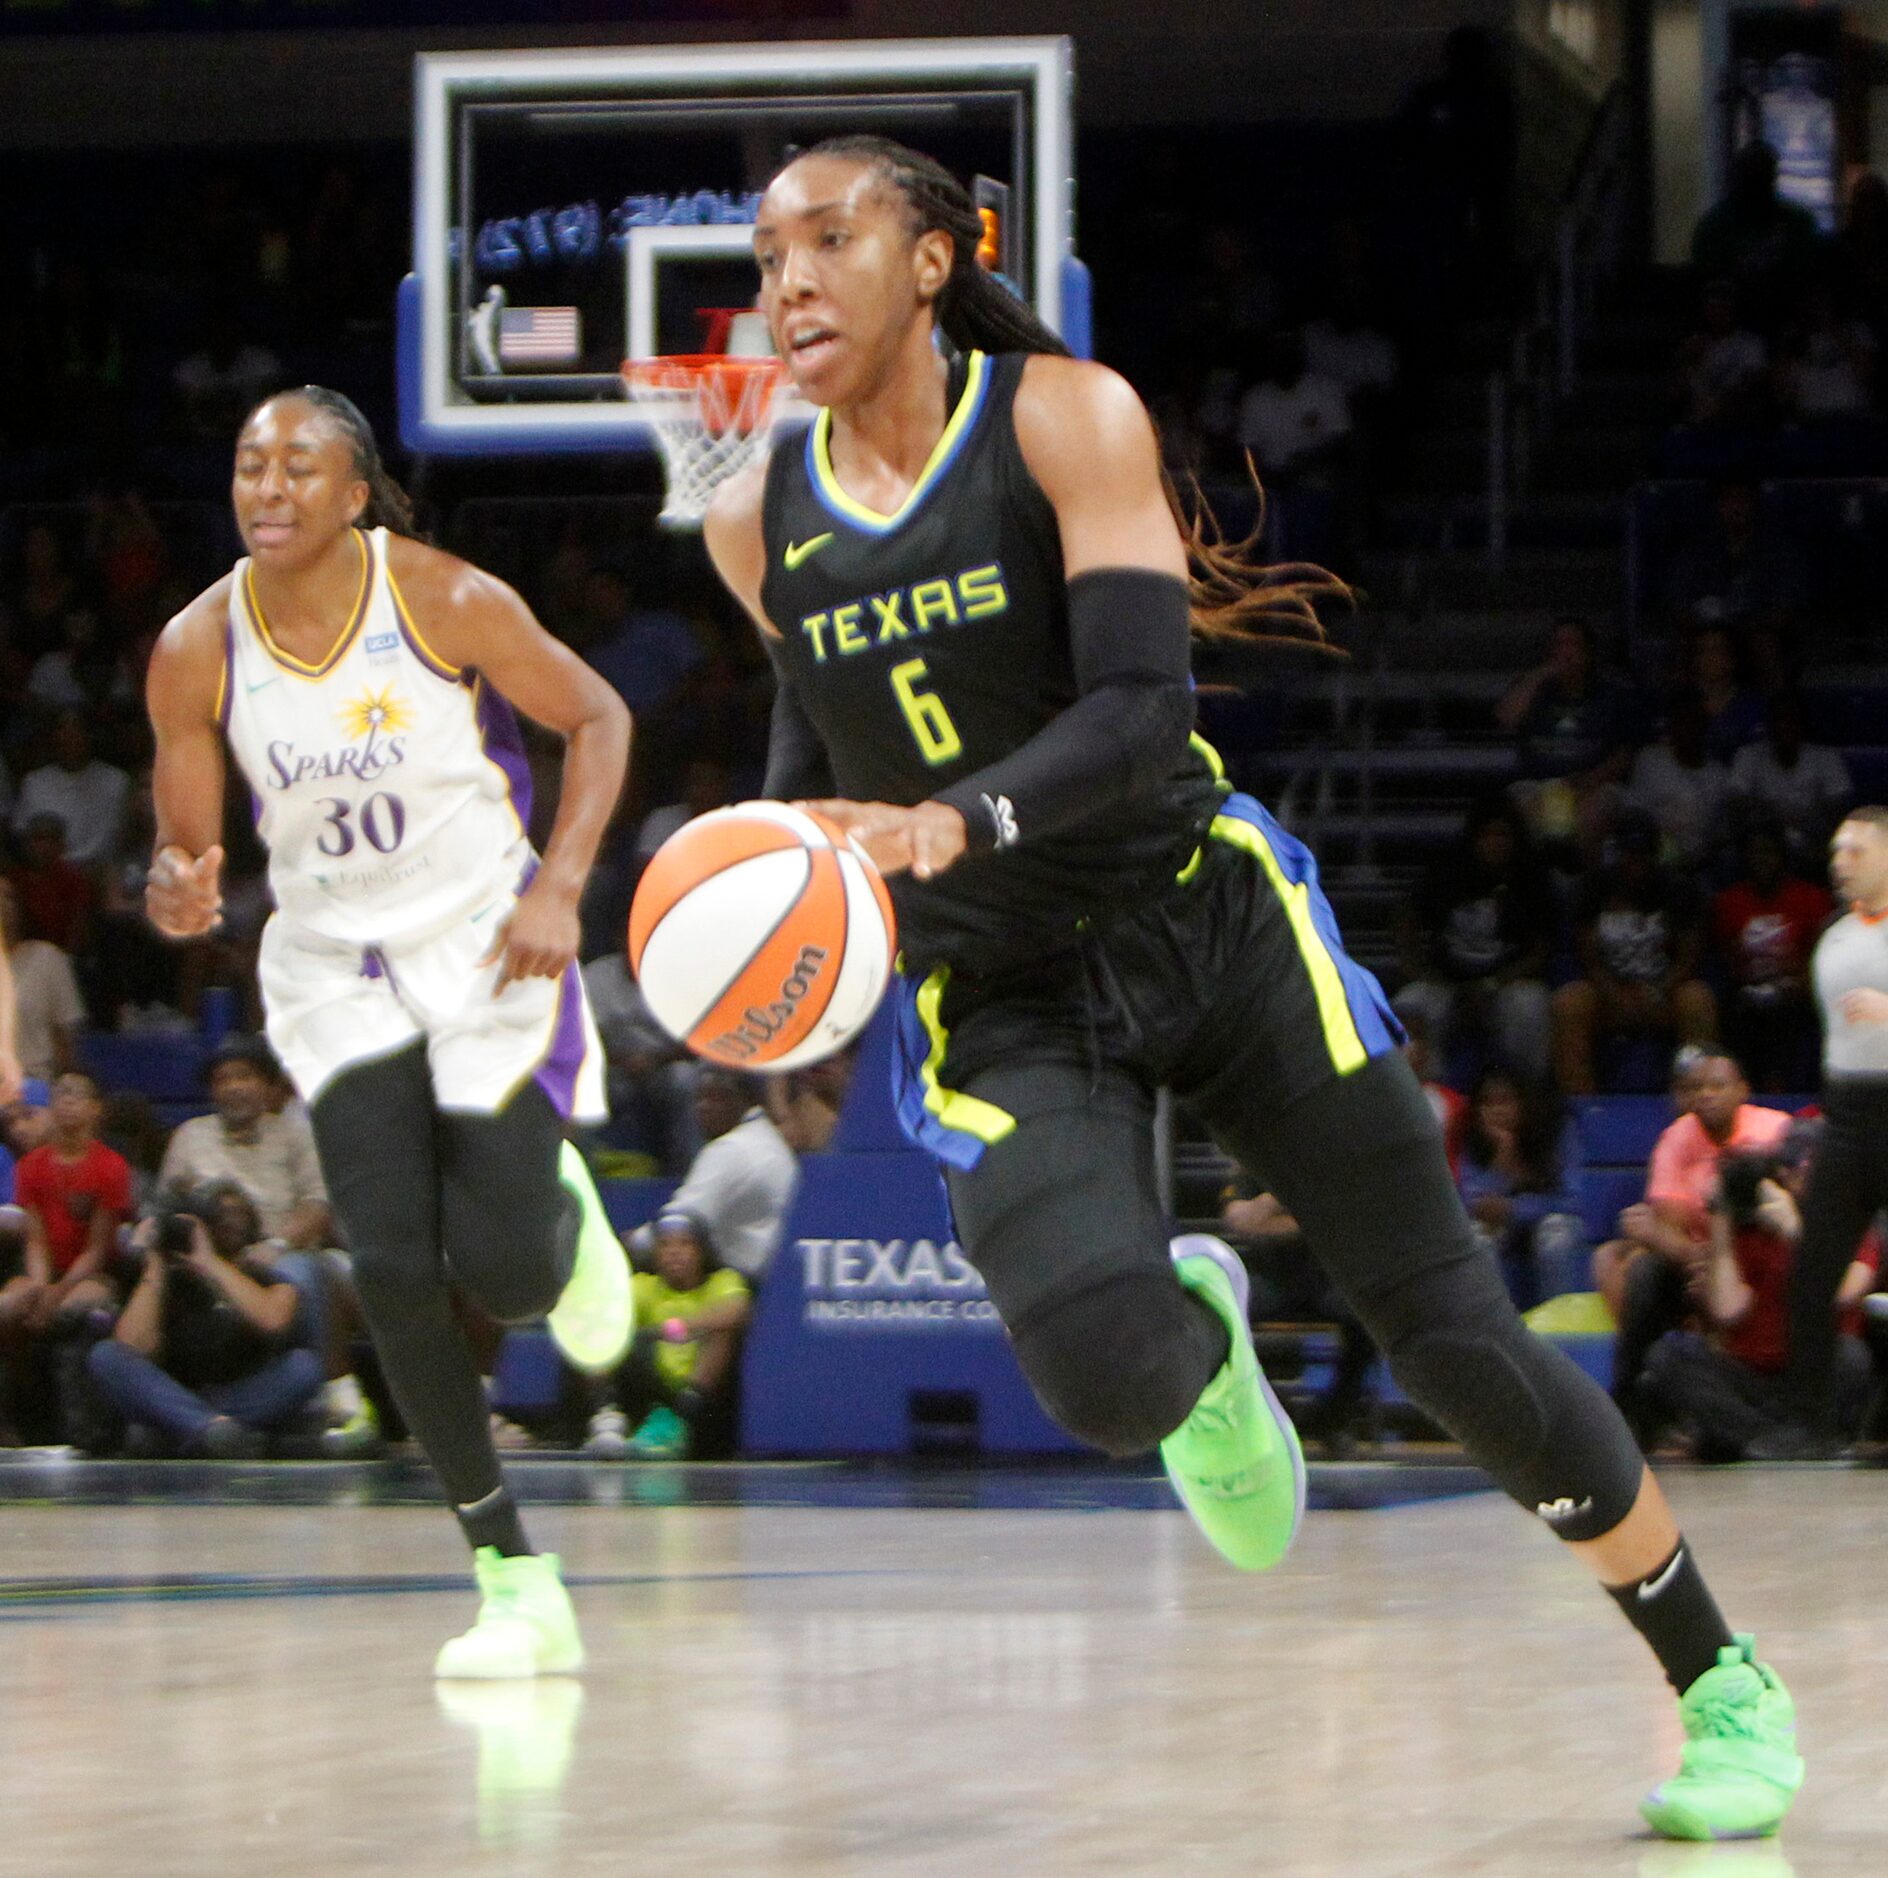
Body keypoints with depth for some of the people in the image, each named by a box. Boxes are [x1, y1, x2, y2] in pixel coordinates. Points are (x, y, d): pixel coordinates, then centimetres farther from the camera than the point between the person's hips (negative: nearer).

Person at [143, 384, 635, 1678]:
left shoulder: (447, 602, -16)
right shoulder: (196, 653, -10)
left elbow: (598, 718, -3)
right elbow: (189, 853, -1)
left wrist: (558, 888, -15)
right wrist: (178, 894, -26)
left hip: (486, 943, -2)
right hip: (332, 966, 2)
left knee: (504, 1273, -10)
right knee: (394, 1268, -12)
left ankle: (563, 1204, 31)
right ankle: (518, 1586, -3)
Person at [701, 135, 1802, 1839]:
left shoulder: (1069, 420, -12)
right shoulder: (761, 526, 0)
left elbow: (1143, 711, -22)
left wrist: (958, 823, -39)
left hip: (1209, 922, -2)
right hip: (1002, 1008, 2)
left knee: (1460, 1345, -2)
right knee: (1105, 1383, -26)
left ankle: (1725, 1689, 16)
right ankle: (1198, 1331, 13)